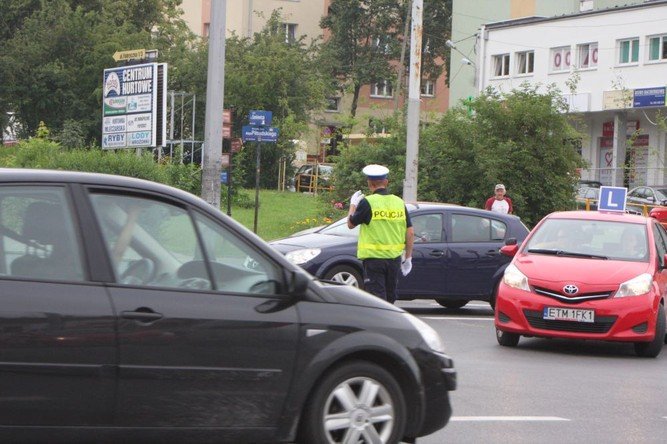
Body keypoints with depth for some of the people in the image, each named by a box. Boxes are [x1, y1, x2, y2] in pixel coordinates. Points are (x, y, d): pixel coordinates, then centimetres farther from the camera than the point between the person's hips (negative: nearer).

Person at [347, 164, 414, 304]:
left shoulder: (367, 202, -10)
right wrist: (408, 257, 13)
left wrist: (353, 205, 17)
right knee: (390, 299, 18)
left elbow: (350, 224, 1)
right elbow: (410, 232, 5)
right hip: (394, 257, 5)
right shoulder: (399, 202, 4)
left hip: (373, 257, -5)